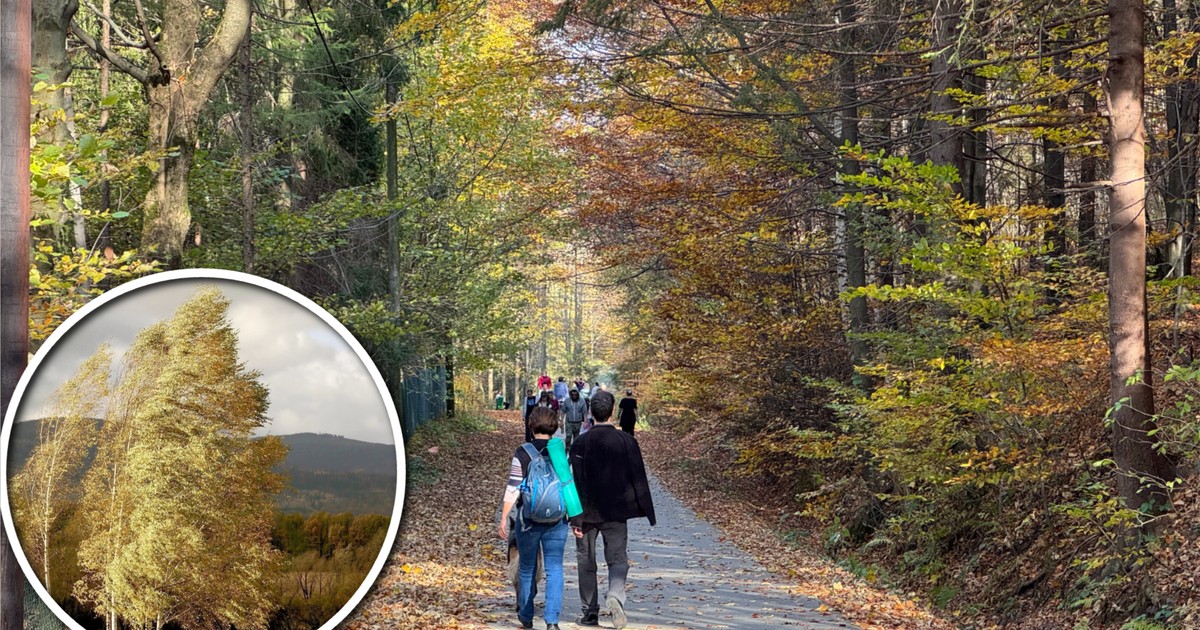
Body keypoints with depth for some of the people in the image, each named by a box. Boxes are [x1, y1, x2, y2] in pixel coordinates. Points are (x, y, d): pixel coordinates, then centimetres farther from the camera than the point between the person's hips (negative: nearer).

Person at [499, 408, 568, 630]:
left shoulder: (522, 453, -7)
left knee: (527, 568, 15)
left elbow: (513, 489, -10)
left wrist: (504, 518, -5)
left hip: (529, 520, -1)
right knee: (554, 569, 2)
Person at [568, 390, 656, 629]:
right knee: (617, 559, 4)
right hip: (616, 512, 0)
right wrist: (647, 511, 3)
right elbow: (639, 480, -4)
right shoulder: (627, 441, -5)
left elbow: (575, 483, -8)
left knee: (586, 562, 12)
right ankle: (615, 596, -25)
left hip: (588, 511, 0)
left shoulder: (580, 443, -8)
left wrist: (575, 517, -6)